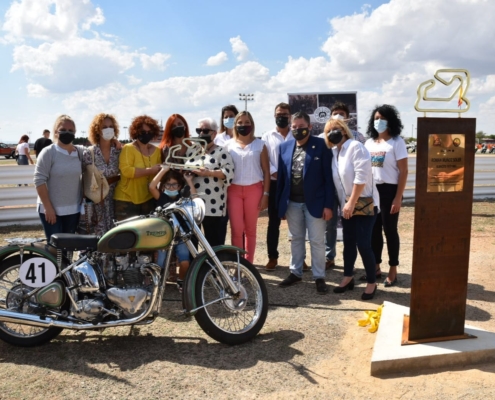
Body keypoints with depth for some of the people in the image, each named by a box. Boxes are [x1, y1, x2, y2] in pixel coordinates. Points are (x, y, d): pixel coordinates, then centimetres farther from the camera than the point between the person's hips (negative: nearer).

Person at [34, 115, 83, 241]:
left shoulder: (80, 152, 4)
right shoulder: (48, 152, -9)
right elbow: (39, 180, -12)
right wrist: (48, 207, -15)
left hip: (73, 210, 4)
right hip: (51, 209, -4)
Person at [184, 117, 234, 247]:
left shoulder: (221, 152, 1)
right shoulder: (190, 151, 17)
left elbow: (229, 173, -11)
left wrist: (209, 172, -21)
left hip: (214, 206, -5)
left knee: (215, 244, 0)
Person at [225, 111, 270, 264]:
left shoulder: (259, 145, 5)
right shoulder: (228, 145, 8)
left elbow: (266, 171, 4)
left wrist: (266, 194, -3)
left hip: (254, 190, 0)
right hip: (233, 190, 1)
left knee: (250, 229, 6)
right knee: (236, 229, -4)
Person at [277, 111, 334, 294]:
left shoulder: (321, 146, -6)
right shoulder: (284, 147, 6)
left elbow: (328, 177, -8)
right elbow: (281, 176, 7)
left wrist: (328, 204, -12)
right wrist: (279, 203, 4)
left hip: (314, 202, -4)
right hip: (292, 202, 4)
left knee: (317, 241, 5)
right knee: (296, 239, 16)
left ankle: (319, 277, 17)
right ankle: (295, 272, 29)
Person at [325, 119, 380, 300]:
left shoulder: (356, 147, -12)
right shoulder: (333, 152, 7)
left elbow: (362, 176, -19)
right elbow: (335, 179, 9)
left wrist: (352, 202, -19)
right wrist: (345, 203, 3)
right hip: (346, 205, 6)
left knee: (363, 244, -7)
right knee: (348, 243, 13)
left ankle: (372, 282, 8)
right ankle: (348, 278, 27)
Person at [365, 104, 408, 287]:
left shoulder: (397, 142, -6)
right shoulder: (369, 142, 9)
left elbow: (403, 172, -9)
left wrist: (398, 198, -14)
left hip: (389, 190, -5)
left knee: (390, 230, 3)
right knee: (373, 230, 10)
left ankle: (393, 270, 15)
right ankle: (375, 267, 22)